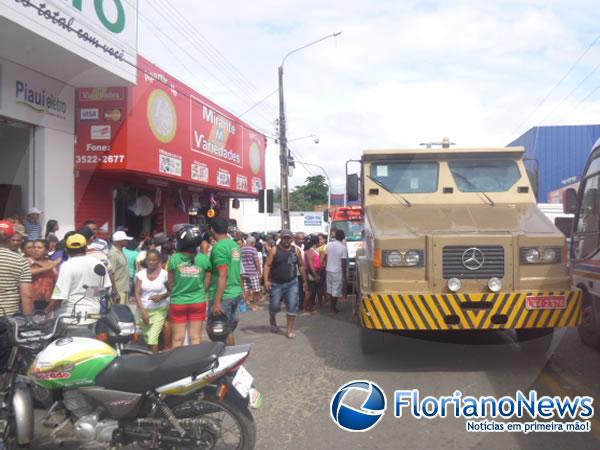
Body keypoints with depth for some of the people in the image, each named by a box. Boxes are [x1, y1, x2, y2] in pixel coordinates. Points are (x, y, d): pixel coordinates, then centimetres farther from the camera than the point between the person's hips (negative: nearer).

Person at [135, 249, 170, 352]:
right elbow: (137, 293, -2)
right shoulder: (141, 274, 2)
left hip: (159, 310, -3)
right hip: (144, 310, 3)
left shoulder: (164, 274, -5)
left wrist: (162, 296, -15)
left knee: (153, 339, -12)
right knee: (146, 338, 6)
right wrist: (142, 310, -12)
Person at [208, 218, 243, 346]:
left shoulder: (219, 247, -15)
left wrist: (217, 302, -22)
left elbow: (223, 275, -21)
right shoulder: (235, 245, 10)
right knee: (229, 330, 18)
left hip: (224, 296, -8)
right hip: (236, 293, 8)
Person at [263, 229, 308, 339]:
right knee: (275, 306, 6)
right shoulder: (274, 250, -7)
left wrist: (304, 281, 12)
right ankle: (272, 319, 40)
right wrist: (266, 280, -21)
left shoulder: (296, 250, 3)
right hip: (276, 283, -2)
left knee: (292, 307, -3)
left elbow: (301, 266, 12)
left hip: (292, 283, 2)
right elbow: (267, 265, -10)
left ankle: (290, 330, 8)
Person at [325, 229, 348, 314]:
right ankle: (334, 309, 10)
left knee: (330, 289, 15)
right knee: (336, 290, 3)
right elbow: (343, 263, -15)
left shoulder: (329, 245, 1)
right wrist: (344, 275, -9)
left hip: (329, 270, 6)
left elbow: (327, 257, 9)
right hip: (337, 271, -6)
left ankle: (332, 307, 23)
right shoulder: (343, 247, -16)